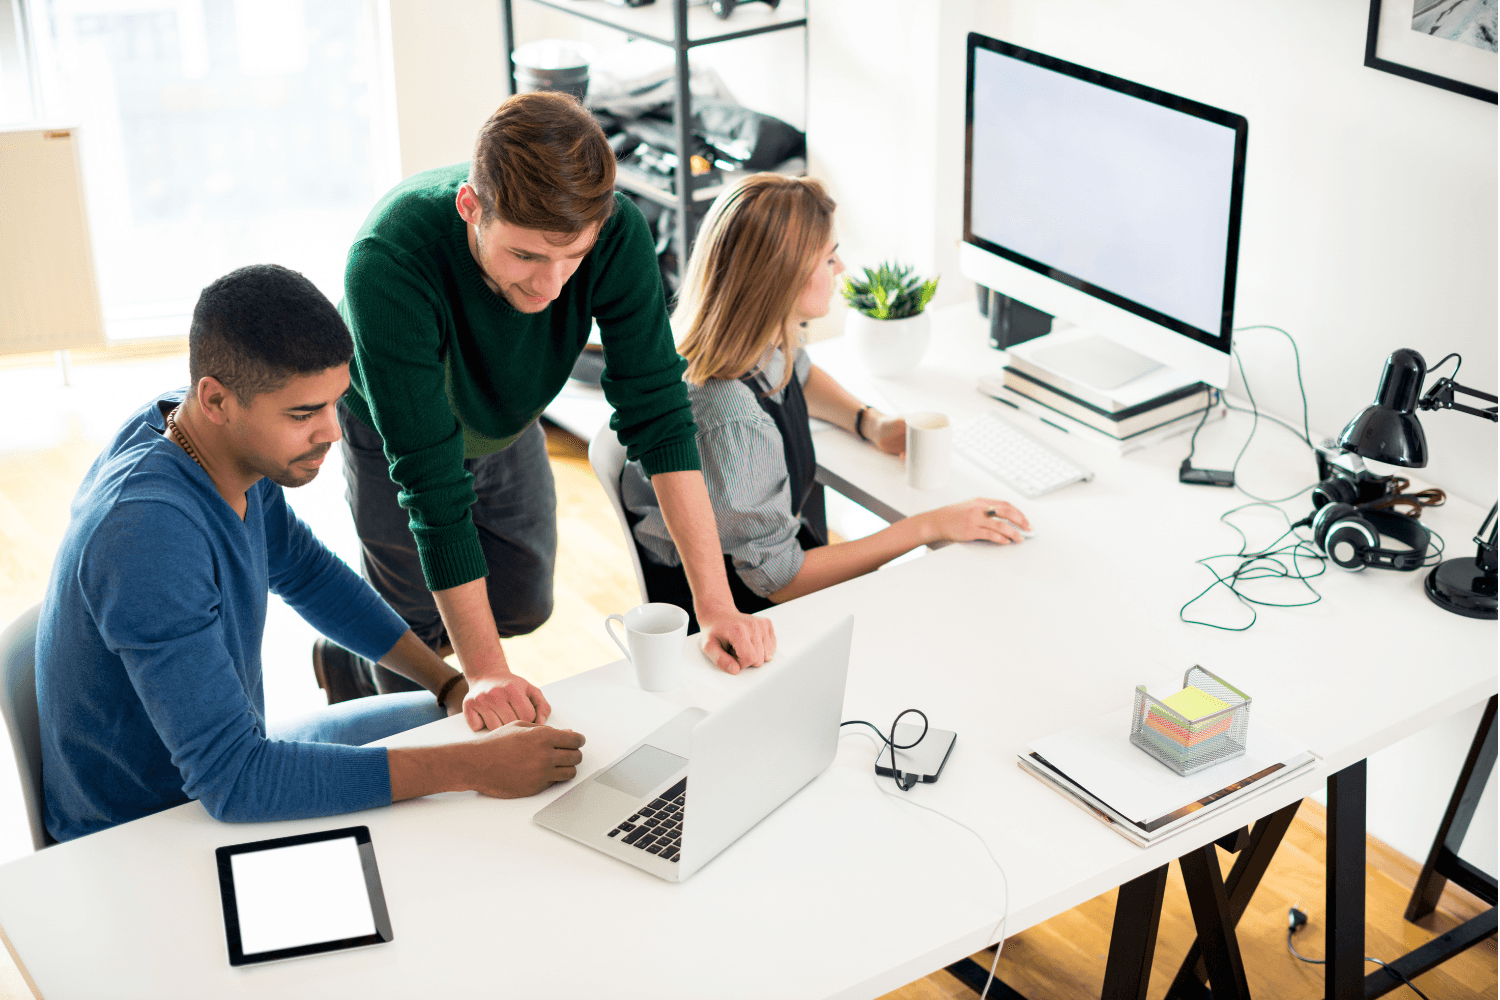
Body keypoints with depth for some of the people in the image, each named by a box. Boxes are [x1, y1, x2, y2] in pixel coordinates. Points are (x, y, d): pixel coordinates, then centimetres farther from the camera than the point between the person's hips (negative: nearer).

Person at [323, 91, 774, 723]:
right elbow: (430, 480, -42)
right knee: (424, 630, 4)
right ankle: (345, 655, 38)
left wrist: (716, 605, -35)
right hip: (390, 431, -4)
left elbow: (657, 414, -31)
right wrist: (485, 673, -42)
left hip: (506, 425, 4)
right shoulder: (389, 263, -45)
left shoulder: (616, 231, -35)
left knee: (522, 606, 15)